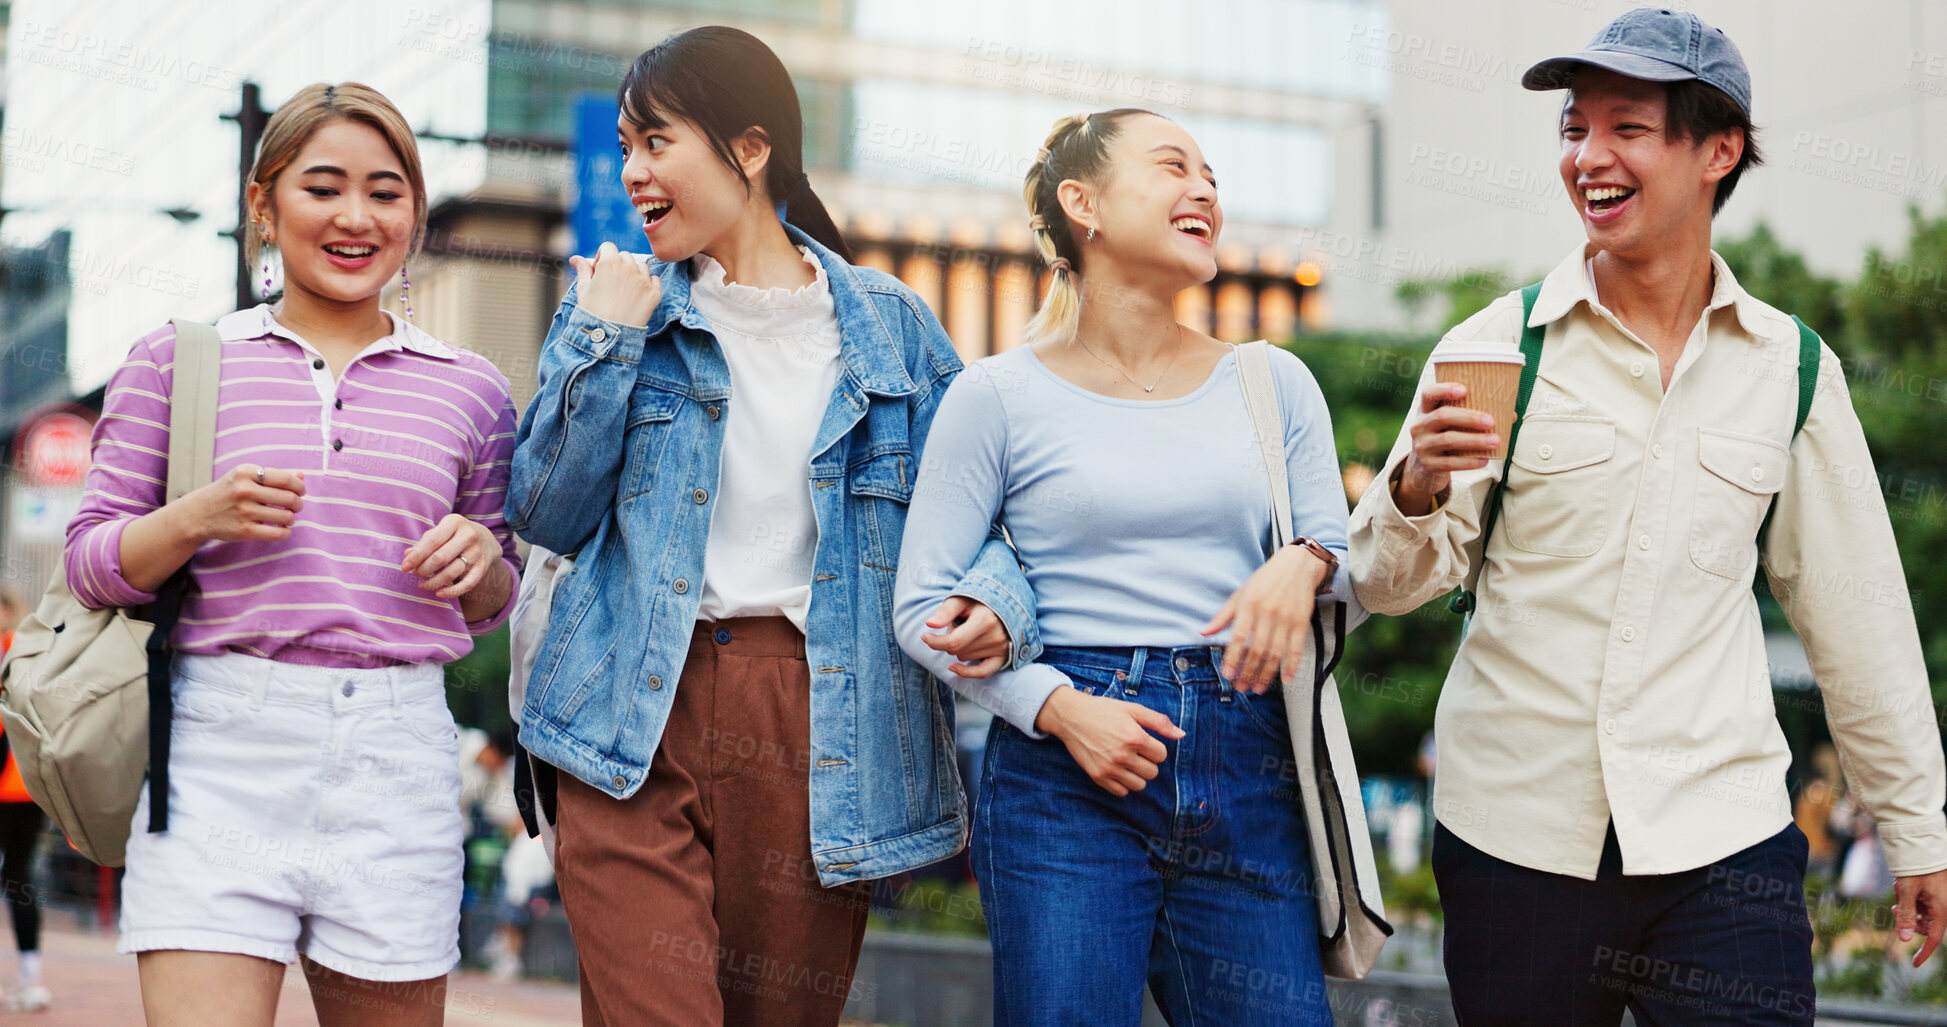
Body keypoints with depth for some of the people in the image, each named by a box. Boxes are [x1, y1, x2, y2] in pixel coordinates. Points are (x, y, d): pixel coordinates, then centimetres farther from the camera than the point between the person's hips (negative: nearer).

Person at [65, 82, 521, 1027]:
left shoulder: (468, 390, 14)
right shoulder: (178, 361, 8)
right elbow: (90, 566, 7)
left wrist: (480, 556, -1)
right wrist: (195, 519, -12)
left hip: (397, 760, 2)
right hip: (221, 746, -2)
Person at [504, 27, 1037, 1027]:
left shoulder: (888, 326, 7)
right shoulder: (616, 303, 8)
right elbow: (547, 515, 3)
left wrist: (991, 597, -11)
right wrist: (606, 342, -5)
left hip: (819, 727, 1)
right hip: (637, 721, -1)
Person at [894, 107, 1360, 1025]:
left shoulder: (1273, 384, 10)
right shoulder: (1000, 396, 1)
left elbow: (1352, 568, 13)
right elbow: (923, 606, -1)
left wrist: (1304, 567, -10)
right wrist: (1057, 707, -13)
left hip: (1244, 775, 3)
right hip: (1066, 779, -3)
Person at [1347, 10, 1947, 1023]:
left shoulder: (1792, 366, 5)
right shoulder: (1499, 344, 0)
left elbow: (1855, 609, 12)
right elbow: (1390, 583, -1)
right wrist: (1419, 490, -23)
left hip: (1719, 842, 1)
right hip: (1511, 835, 0)